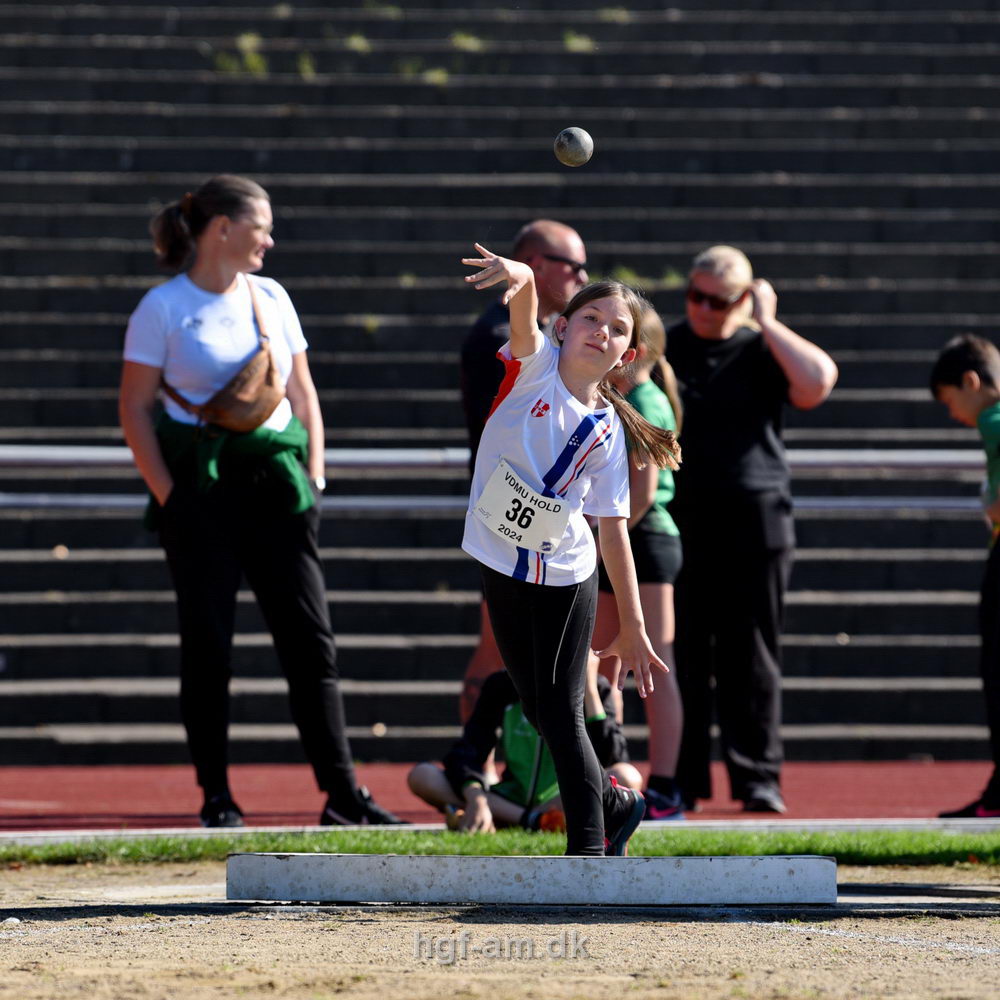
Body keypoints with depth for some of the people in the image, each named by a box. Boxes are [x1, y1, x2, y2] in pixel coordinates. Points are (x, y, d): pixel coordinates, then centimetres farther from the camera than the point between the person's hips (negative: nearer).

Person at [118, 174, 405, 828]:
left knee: (311, 638, -2)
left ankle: (342, 792, -1)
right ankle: (217, 797, 5)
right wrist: (168, 494, -10)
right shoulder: (163, 308, -3)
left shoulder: (271, 299, 12)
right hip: (200, 489, -4)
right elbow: (135, 408, -3)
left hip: (276, 485, 4)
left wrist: (313, 477, 7)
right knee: (208, 644, -2)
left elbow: (303, 394, 18)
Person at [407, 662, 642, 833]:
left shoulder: (595, 689, -4)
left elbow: (611, 759, -19)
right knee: (421, 776, -20)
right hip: (510, 799, 2)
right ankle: (534, 820, -32)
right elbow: (466, 753, -11)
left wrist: (590, 690, -21)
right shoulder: (502, 686, 0)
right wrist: (476, 799, -30)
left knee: (628, 777, -33)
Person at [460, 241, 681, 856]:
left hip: (567, 576, -1)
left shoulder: (608, 430, -4)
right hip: (502, 568, 1)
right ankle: (614, 804, 31)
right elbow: (525, 303, -28)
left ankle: (589, 849, 1)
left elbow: (613, 529, 0)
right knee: (539, 712, 11)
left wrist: (633, 631, 0)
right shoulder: (534, 366, -6)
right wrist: (517, 276, -52)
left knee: (562, 714, -5)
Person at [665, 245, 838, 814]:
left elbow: (818, 380, -14)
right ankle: (681, 782, 8)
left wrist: (768, 324, -8)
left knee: (752, 660, 1)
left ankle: (759, 777, 4)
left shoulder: (763, 351, 6)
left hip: (754, 526, -1)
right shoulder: (662, 349, 10)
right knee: (680, 657, 2)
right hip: (676, 524, 1)